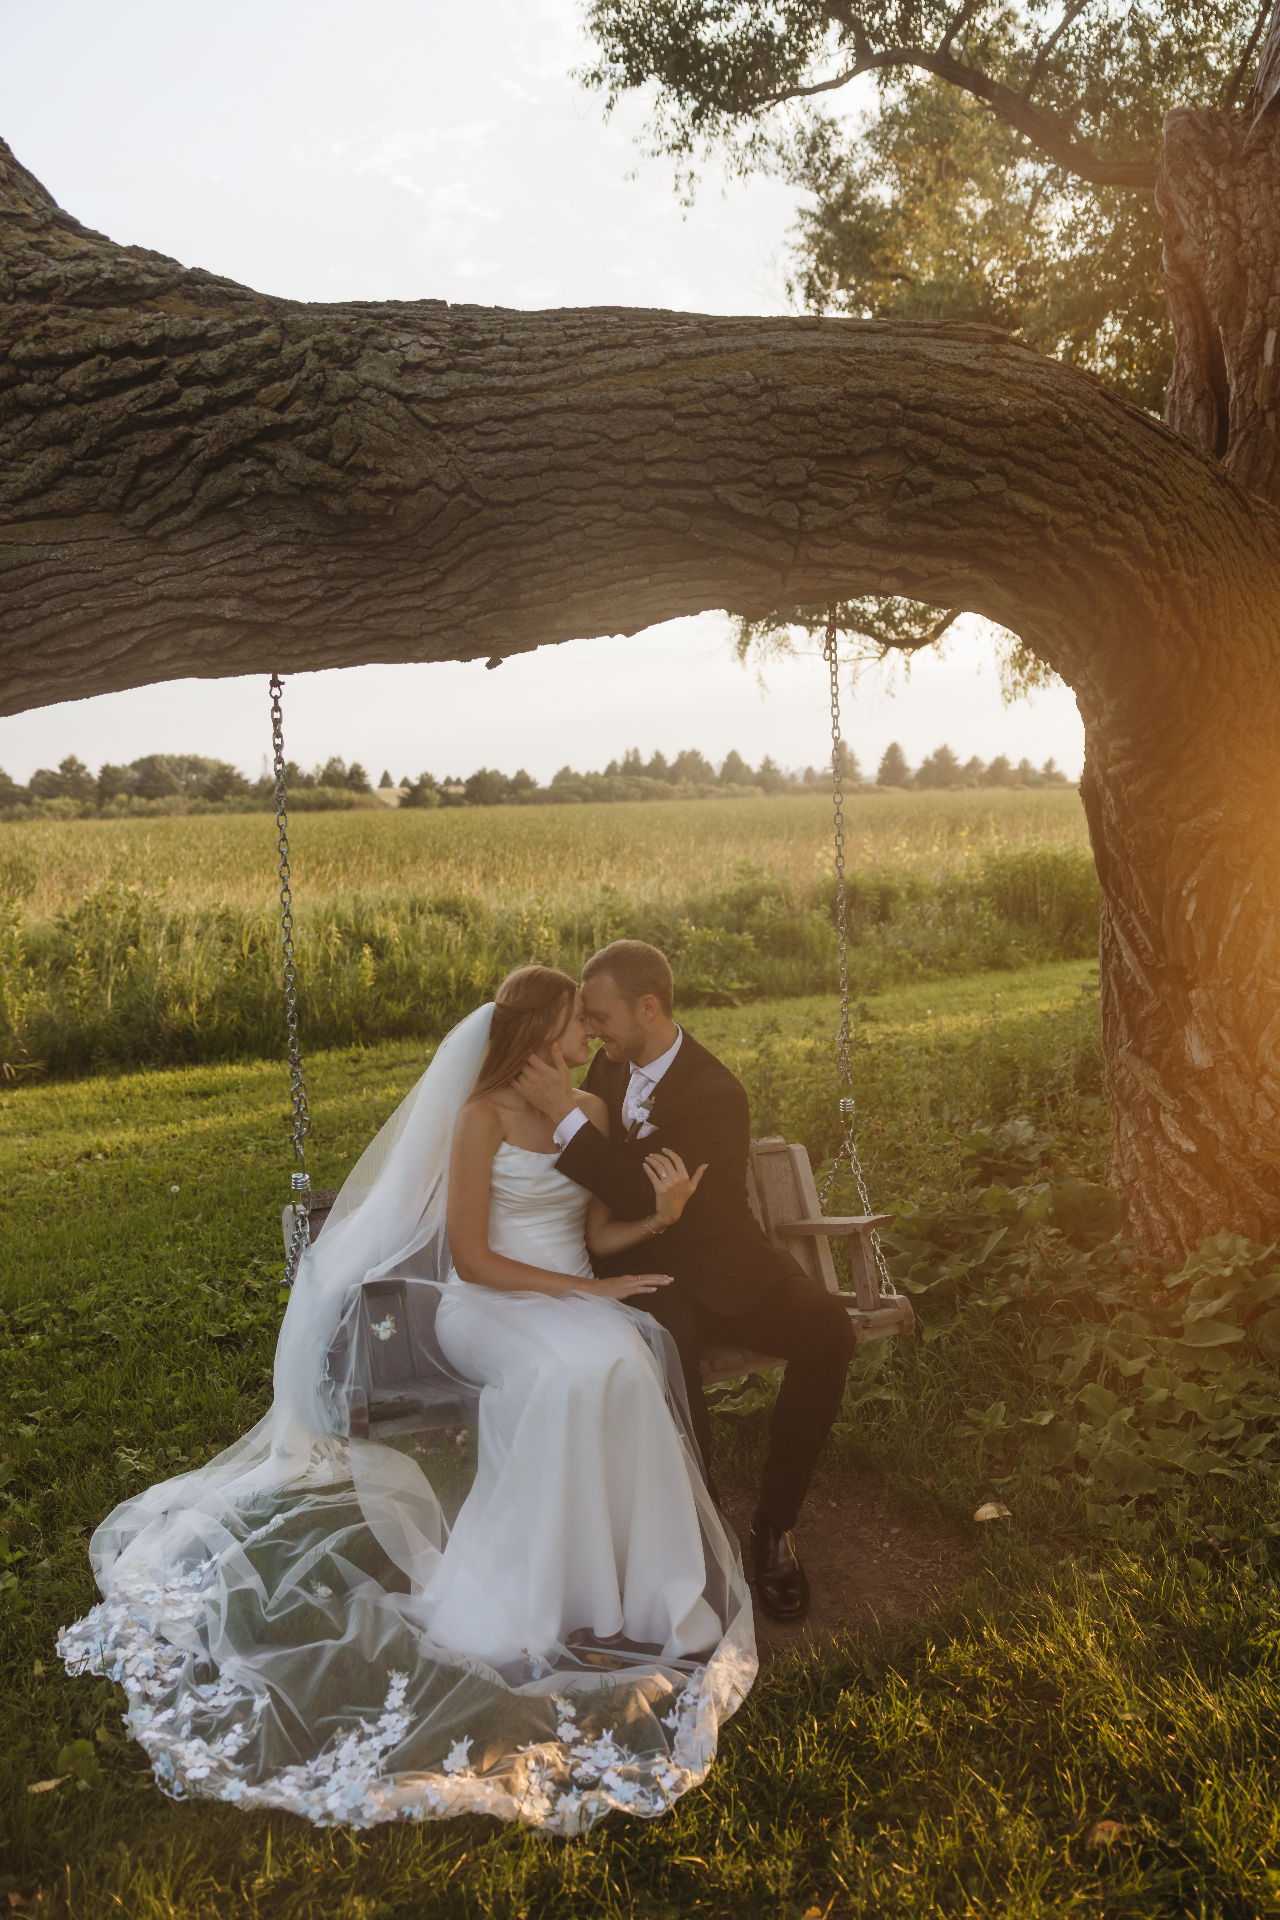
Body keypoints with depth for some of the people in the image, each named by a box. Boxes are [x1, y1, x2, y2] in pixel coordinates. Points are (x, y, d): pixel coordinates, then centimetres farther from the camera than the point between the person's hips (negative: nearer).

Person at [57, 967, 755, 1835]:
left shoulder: (591, 1111, 11)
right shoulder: (483, 1114, -8)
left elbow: (599, 1233, 12)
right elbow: (472, 1258, -11)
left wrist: (661, 1216, -8)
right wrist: (591, 1288, -14)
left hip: (578, 1298, 5)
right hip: (486, 1304, -5)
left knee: (626, 1364, -30)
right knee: (567, 1376, -36)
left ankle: (630, 1587, -21)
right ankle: (540, 1596, -24)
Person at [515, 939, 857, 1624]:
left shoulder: (715, 1095, -18)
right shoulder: (611, 1064, 3)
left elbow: (648, 1202, -28)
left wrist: (566, 1114, -31)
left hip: (721, 1269, -2)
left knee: (828, 1328, -28)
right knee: (668, 1340, -33)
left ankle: (772, 1525, -11)